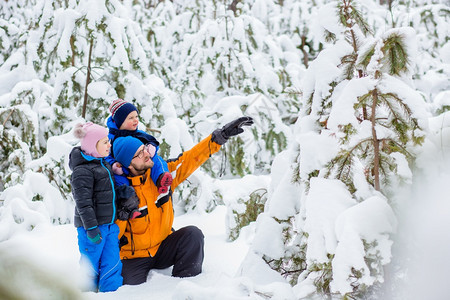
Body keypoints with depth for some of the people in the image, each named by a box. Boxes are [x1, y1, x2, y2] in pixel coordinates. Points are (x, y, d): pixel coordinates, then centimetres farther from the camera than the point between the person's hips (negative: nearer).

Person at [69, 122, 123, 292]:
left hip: (110, 224, 8)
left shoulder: (104, 164, 13)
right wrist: (91, 228, -22)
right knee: (91, 266, 2)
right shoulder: (82, 170, -16)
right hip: (93, 227, -8)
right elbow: (83, 202, -20)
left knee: (113, 265, 8)